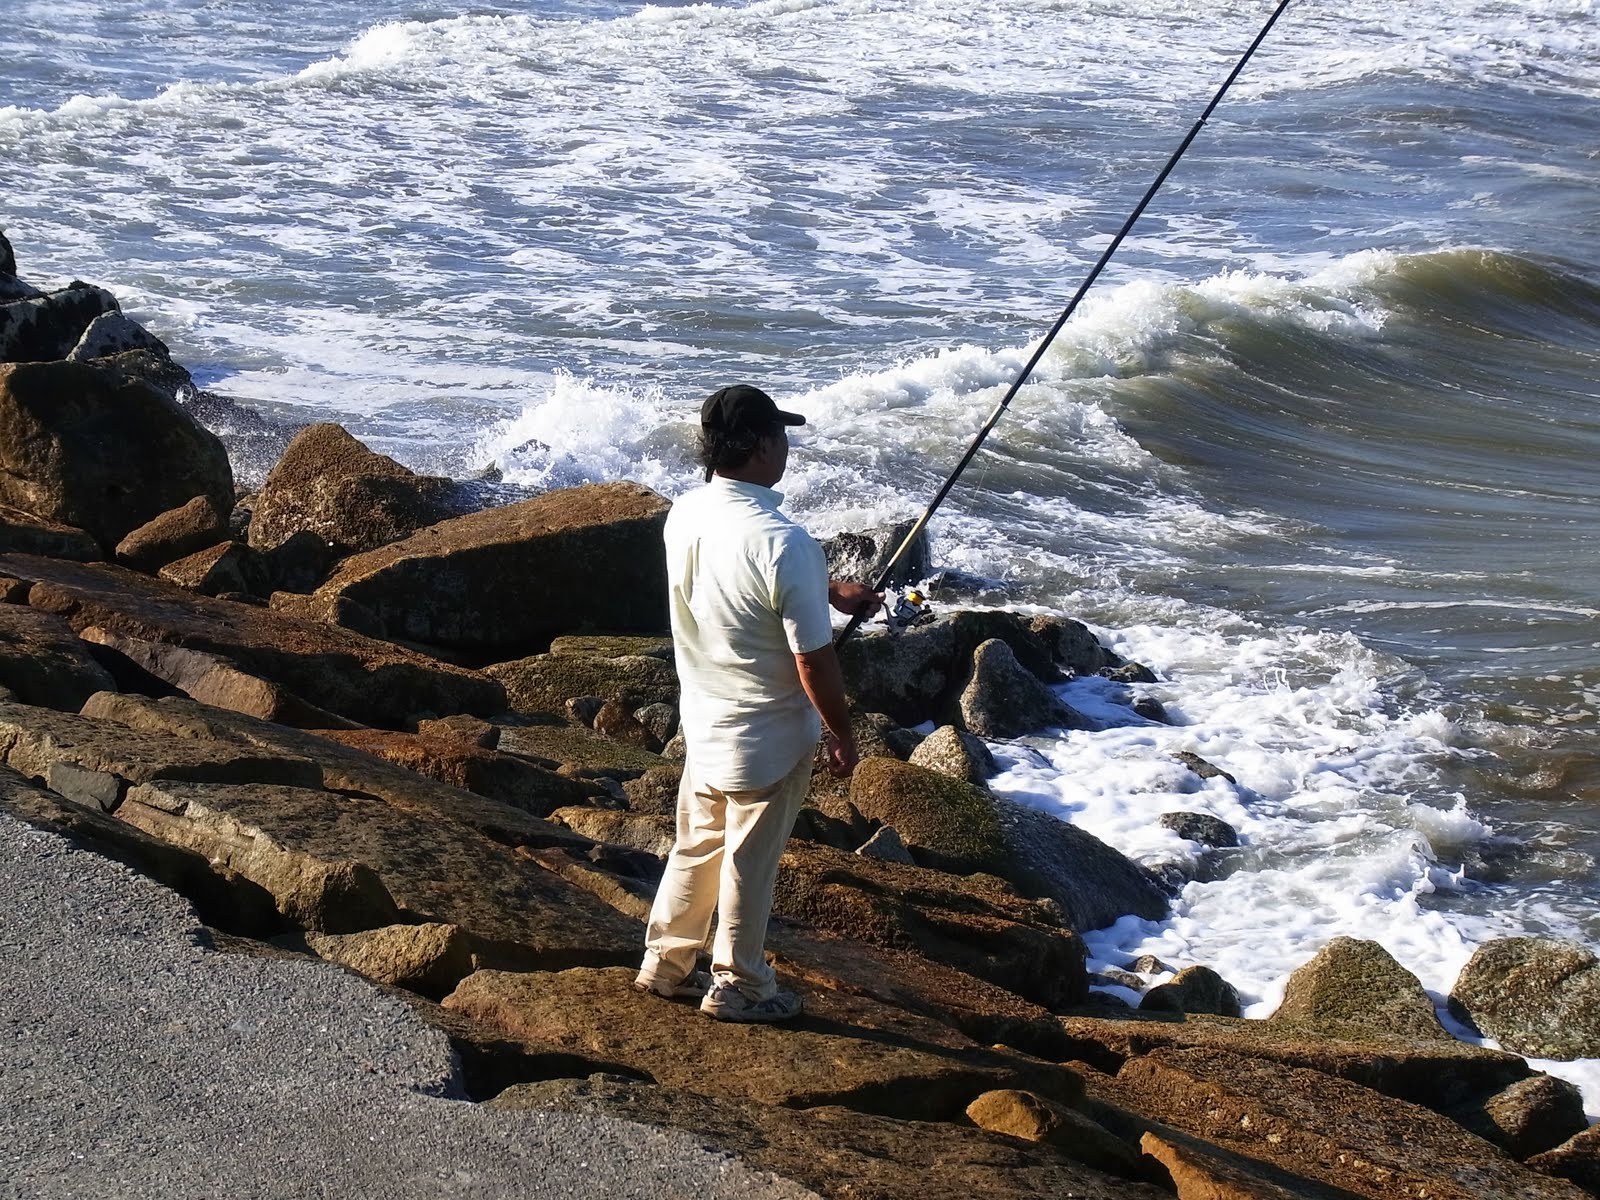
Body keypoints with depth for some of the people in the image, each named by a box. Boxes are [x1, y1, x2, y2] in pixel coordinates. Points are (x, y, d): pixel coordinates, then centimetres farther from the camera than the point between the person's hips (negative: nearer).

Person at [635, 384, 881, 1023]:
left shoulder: (684, 516, -6)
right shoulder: (783, 544, -29)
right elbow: (814, 661, -23)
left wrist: (831, 592, 18)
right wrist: (842, 735, -8)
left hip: (702, 723, 7)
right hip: (771, 736, -6)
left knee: (697, 845, 22)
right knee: (750, 862, 10)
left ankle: (665, 964, 35)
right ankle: (738, 987, 25)